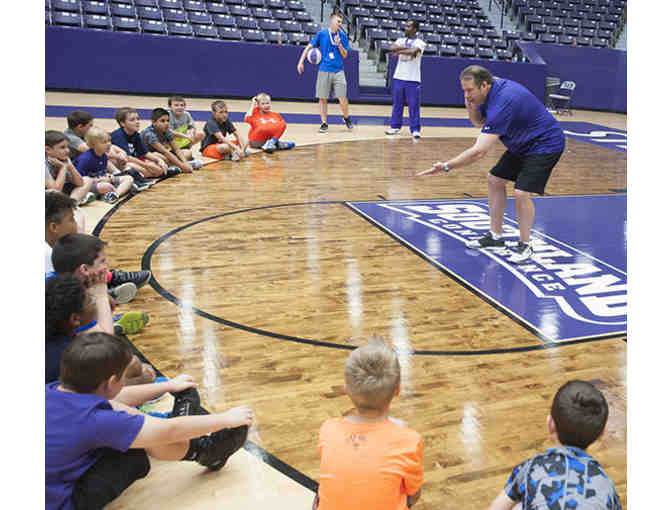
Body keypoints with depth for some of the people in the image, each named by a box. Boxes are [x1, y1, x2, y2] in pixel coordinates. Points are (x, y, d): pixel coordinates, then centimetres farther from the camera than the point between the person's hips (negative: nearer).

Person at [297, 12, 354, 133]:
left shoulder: (343, 36, 6)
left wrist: (339, 44, -10)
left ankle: (346, 118, 20)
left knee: (342, 98, -6)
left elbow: (345, 55, 7)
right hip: (324, 71, 0)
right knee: (323, 98, 1)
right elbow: (309, 47, 7)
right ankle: (324, 123, 12)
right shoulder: (321, 34, 2)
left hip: (338, 71, 0)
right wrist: (301, 62, -2)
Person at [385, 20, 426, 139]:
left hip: (412, 79, -4)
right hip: (399, 77, 4)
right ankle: (395, 126, 19)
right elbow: (392, 48, -9)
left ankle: (415, 129, 1)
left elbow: (413, 51, -23)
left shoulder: (419, 43, -3)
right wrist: (406, 48, -17)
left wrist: (399, 51, -11)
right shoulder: (401, 40, 11)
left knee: (413, 105, -4)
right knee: (397, 103, 9)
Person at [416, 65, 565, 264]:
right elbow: (479, 122, 9)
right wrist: (470, 107, -13)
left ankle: (524, 246, 1)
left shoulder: (502, 102, -34)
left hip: (545, 145, -10)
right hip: (522, 144, 10)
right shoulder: (493, 87, -6)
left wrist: (446, 166, -35)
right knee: (494, 180, 8)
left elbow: (479, 152, -37)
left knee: (521, 193, -20)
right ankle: (495, 236, 19)